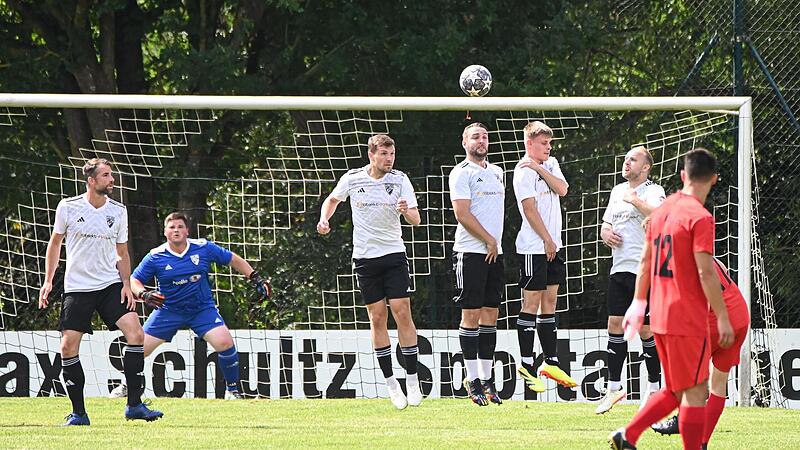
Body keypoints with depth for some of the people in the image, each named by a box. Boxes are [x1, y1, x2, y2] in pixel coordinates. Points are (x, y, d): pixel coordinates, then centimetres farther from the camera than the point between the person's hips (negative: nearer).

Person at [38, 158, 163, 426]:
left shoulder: (118, 211, 2)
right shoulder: (67, 208, -4)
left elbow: (122, 253, 12)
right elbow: (55, 243, 10)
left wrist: (126, 285, -1)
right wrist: (48, 281, 5)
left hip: (111, 285, 2)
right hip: (77, 288, -2)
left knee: (135, 334, -16)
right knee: (68, 347, -9)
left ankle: (134, 405, -8)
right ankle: (78, 412, 4)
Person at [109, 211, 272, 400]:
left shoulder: (203, 248, -8)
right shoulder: (155, 257, -10)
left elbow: (234, 260, 4)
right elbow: (134, 280, -4)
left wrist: (256, 279, -1)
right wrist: (144, 294, -26)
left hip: (202, 308, 0)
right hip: (168, 310, 0)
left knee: (224, 342, -21)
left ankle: (233, 389, -2)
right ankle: (126, 386, 25)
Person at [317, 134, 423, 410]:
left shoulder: (400, 180, -3)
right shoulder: (352, 179, 0)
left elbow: (416, 220, -5)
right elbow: (332, 199, 20)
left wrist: (407, 211, -27)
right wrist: (324, 219, 2)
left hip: (394, 254, -1)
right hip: (365, 257, 1)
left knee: (402, 314, -9)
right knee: (377, 318, 1)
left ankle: (412, 381, -3)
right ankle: (390, 382, 8)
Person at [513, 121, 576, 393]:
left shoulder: (551, 164, 15)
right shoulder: (524, 171, -9)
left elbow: (562, 189, 0)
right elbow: (530, 208, -14)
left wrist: (540, 169, -9)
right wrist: (547, 240, -14)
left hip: (552, 245, 8)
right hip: (533, 247, -8)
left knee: (549, 302, 10)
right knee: (531, 303, -7)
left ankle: (551, 363, 14)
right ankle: (526, 366, -6)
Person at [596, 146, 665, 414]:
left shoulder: (653, 191, -6)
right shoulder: (618, 191, 17)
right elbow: (606, 222, 26)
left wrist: (635, 201, -24)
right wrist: (605, 232, 5)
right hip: (619, 268, 7)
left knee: (645, 329, -3)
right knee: (615, 324, 4)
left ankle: (654, 389, 8)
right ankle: (614, 387, 10)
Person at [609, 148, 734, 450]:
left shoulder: (662, 210, 11)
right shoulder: (700, 218, -14)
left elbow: (646, 261, 18)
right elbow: (706, 272, -18)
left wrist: (638, 303, 26)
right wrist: (723, 317, -13)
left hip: (659, 319, 8)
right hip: (688, 320, -8)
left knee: (675, 391, 17)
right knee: (695, 393, -4)